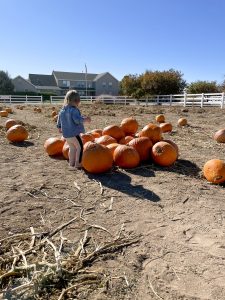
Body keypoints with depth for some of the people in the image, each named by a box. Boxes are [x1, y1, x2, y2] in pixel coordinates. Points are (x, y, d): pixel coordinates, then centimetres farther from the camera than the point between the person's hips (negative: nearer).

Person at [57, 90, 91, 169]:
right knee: (79, 147, 1)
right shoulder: (74, 110, -15)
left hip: (66, 134, 8)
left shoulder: (62, 110, 12)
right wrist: (85, 119, -18)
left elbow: (59, 120, 21)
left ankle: (71, 162, 26)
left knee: (72, 148, 19)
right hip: (74, 133, -8)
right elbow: (77, 120, -26)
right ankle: (78, 163, 1)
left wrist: (59, 127, 35)